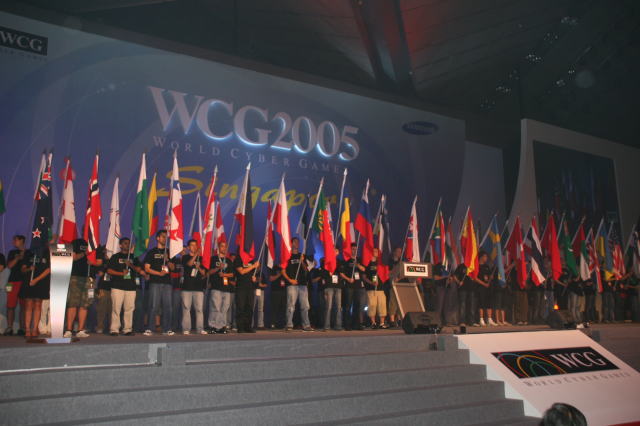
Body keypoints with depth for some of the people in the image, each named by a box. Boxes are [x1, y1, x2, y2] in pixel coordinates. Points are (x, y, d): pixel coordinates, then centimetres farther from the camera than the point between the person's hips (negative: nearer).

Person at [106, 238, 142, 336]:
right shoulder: (115, 257, 9)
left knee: (129, 309, 1)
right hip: (117, 286, -3)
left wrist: (131, 265, -8)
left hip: (131, 286, 3)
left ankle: (127, 329, 6)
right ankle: (114, 330, -2)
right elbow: (109, 270, 1)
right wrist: (121, 273, -10)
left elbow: (139, 269, 9)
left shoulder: (133, 257, 18)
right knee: (116, 308, -7)